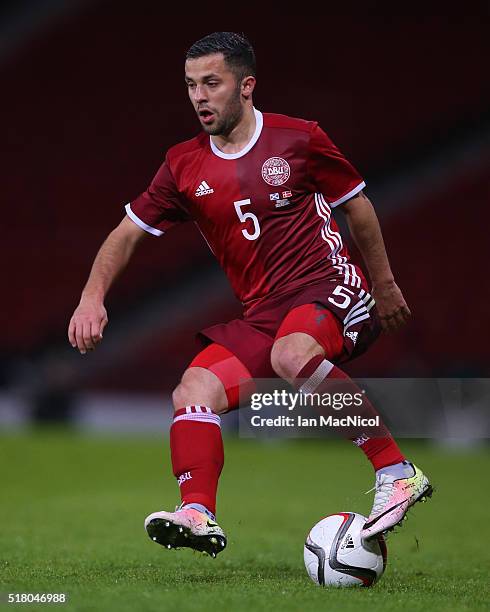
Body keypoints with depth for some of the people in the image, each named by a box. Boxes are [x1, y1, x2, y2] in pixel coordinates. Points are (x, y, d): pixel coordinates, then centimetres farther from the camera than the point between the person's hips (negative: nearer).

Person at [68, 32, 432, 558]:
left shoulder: (297, 139, -1)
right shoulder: (184, 166, 9)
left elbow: (356, 204, 11)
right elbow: (129, 231, 13)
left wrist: (384, 285, 18)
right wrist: (93, 297, -3)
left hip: (328, 288, -5)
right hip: (260, 315, 5)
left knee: (291, 355, -37)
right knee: (194, 390, -17)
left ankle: (396, 471, -29)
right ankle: (198, 515, -24)